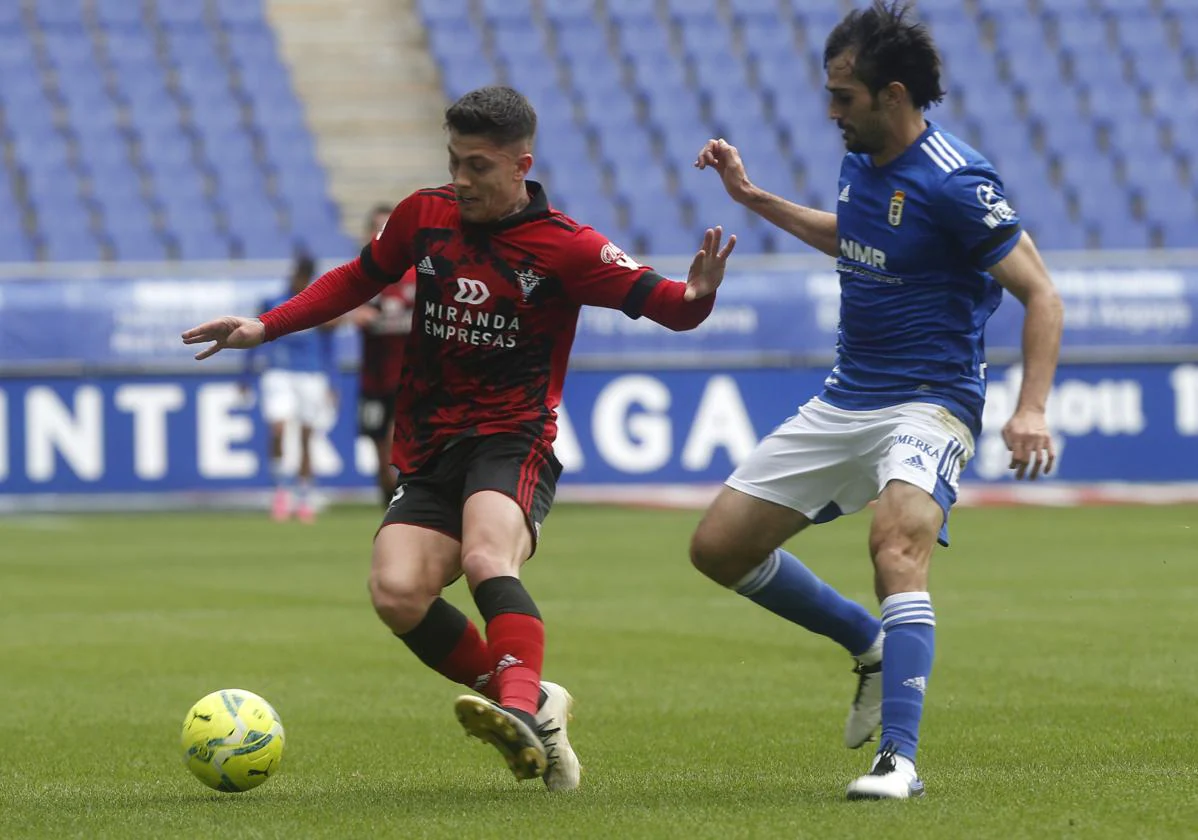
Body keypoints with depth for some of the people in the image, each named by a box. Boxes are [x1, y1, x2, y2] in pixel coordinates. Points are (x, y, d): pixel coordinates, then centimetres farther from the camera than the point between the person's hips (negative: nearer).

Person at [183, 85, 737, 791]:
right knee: (397, 591, -20)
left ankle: (518, 710, -55)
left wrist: (696, 296, -30)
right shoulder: (425, 215, 9)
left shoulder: (566, 247, -4)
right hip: (430, 451, 5)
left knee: (486, 558, -35)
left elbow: (661, 303, -6)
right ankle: (532, 708, -10)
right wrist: (266, 328, 17)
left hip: (513, 441, -5)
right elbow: (358, 280, 24)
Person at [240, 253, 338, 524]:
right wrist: (246, 377, 7)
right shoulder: (272, 305, 3)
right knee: (277, 431, -19)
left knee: (306, 440, 4)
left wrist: (331, 384, 8)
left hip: (312, 377, 1)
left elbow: (328, 349, 11)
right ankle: (281, 491, -5)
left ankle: (305, 500, 14)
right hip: (279, 374, -1)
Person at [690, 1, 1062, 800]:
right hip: (844, 401, 9)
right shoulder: (862, 160, 5)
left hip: (927, 404, -9)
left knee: (898, 543, -35)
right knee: (719, 547, 8)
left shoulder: (955, 182, -18)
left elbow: (1041, 293, -17)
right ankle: (875, 647, 26)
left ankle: (899, 760, -36)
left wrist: (1031, 410, -28)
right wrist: (753, 197, 23)